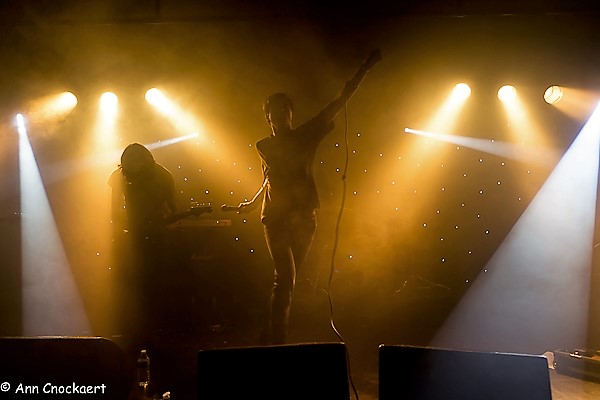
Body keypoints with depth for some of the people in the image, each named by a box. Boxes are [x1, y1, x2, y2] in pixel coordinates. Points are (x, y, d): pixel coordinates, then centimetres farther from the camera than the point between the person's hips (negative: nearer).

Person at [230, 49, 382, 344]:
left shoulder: (307, 135, 5)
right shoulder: (263, 146, 10)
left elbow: (339, 102, 1)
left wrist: (365, 67, -2)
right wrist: (252, 203, 24)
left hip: (303, 217, 1)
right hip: (275, 217, -1)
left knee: (287, 280, 11)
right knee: (285, 277, -14)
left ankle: (270, 338, 29)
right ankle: (277, 341, -4)